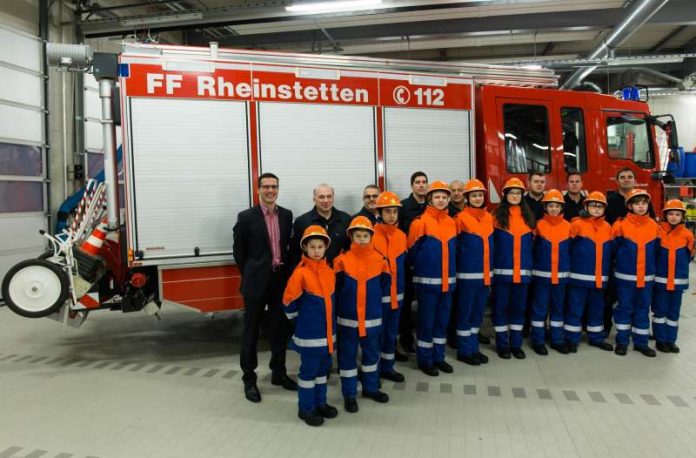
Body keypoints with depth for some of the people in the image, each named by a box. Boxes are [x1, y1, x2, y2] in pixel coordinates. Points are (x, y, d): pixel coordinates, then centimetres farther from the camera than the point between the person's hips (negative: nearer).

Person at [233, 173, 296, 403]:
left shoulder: (286, 215, 6)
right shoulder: (246, 217, -6)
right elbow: (239, 250, -1)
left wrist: (285, 270, 7)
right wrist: (249, 275, 3)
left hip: (281, 279, 4)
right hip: (257, 281, -4)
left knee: (280, 328, 13)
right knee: (251, 331, 6)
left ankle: (279, 373, 29)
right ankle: (249, 379, 18)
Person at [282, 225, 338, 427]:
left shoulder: (329, 271, 4)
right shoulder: (301, 273, -16)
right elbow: (288, 301, -10)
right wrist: (298, 318, 2)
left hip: (327, 330, 7)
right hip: (309, 333, -6)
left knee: (323, 368, 17)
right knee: (308, 370, 4)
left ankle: (320, 403, 32)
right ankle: (306, 408, 19)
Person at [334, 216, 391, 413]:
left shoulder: (379, 260, -4)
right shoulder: (343, 260, -10)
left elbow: (386, 284, 9)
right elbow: (336, 287, -1)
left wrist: (375, 299, 6)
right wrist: (346, 302, 3)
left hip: (373, 317, 2)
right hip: (348, 318, -2)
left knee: (372, 353, 16)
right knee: (348, 356, 6)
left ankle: (371, 387, 34)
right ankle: (349, 394, 19)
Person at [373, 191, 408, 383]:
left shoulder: (401, 236, 6)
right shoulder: (371, 236, -14)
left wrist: (402, 286, 14)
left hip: (396, 292, 6)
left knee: (391, 332, 16)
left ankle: (387, 367, 30)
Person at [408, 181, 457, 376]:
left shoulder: (451, 223, 7)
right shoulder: (420, 222, -10)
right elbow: (412, 251, -4)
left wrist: (451, 271, 14)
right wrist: (420, 268, 6)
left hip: (447, 280, 5)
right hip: (427, 280, -5)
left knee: (442, 320, 13)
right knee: (426, 320, 3)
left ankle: (438, 357, 26)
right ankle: (424, 359, 16)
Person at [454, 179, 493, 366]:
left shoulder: (489, 217, 9)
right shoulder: (462, 218, -9)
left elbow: (490, 244, 15)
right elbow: (455, 245, -7)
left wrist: (490, 270, 14)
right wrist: (459, 268, -6)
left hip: (485, 273, 6)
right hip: (467, 274, -6)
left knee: (478, 312, 14)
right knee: (465, 312, 2)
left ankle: (473, 347, 25)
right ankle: (464, 350, 13)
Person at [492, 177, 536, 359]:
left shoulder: (528, 216, 9)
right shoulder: (497, 215, -2)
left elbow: (532, 242, 14)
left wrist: (529, 264, 7)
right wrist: (492, 265, -8)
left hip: (523, 271, 4)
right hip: (501, 270, -3)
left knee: (519, 307, 11)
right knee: (501, 307, 4)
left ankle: (516, 344, 22)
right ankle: (502, 345, 15)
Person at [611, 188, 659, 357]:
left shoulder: (654, 226, 2)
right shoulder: (621, 225, -9)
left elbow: (655, 249, 11)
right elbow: (613, 248, -3)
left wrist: (650, 266, 8)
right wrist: (622, 261, 3)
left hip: (646, 276, 4)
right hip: (625, 276, -3)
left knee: (643, 309, 11)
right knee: (624, 307, 5)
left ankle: (641, 342, 21)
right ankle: (622, 341, 16)